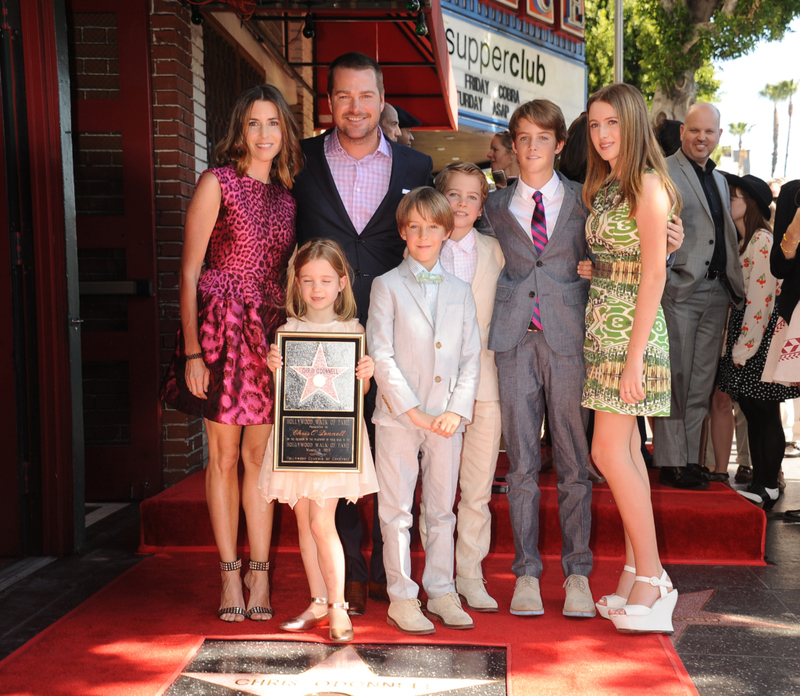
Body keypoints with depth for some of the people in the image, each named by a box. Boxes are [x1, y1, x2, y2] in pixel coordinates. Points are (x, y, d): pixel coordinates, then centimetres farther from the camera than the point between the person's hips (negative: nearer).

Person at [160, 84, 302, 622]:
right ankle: (230, 575, 15)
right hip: (221, 326, -3)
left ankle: (260, 572, 14)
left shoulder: (288, 193, 10)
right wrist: (192, 348, -12)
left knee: (260, 455, 6)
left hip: (271, 332, 4)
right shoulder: (217, 183, -3)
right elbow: (190, 271, -6)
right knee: (224, 455, 4)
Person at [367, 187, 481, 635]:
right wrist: (413, 411, -13)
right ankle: (402, 598, 15)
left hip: (448, 418, 3)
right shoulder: (387, 286, 0)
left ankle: (442, 592, 23)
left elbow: (472, 358, 7)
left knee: (442, 509, 12)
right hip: (398, 417, -3)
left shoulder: (461, 291, 10)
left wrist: (457, 411, -6)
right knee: (397, 510, 4)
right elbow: (381, 356, -7)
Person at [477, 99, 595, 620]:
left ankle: (577, 573, 13)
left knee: (574, 460, 2)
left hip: (568, 339, -1)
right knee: (522, 462, 4)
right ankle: (526, 571, 14)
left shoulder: (583, 201, 10)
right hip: (515, 340, 1)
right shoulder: (496, 206, 14)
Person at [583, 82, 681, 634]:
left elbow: (654, 272, -16)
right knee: (626, 451, 10)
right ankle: (642, 575, 18)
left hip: (631, 327, -8)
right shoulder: (605, 185, 16)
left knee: (609, 452, -8)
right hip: (603, 325, 8)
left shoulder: (647, 185, -10)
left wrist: (634, 355, -19)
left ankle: (649, 581, 3)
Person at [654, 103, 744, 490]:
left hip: (716, 292, 7)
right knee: (674, 380, -3)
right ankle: (670, 463, 4)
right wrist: (663, 281, -20)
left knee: (701, 384, 9)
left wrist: (735, 286, 15)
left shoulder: (719, 180, 21)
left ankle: (690, 459, 17)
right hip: (680, 291, -7)